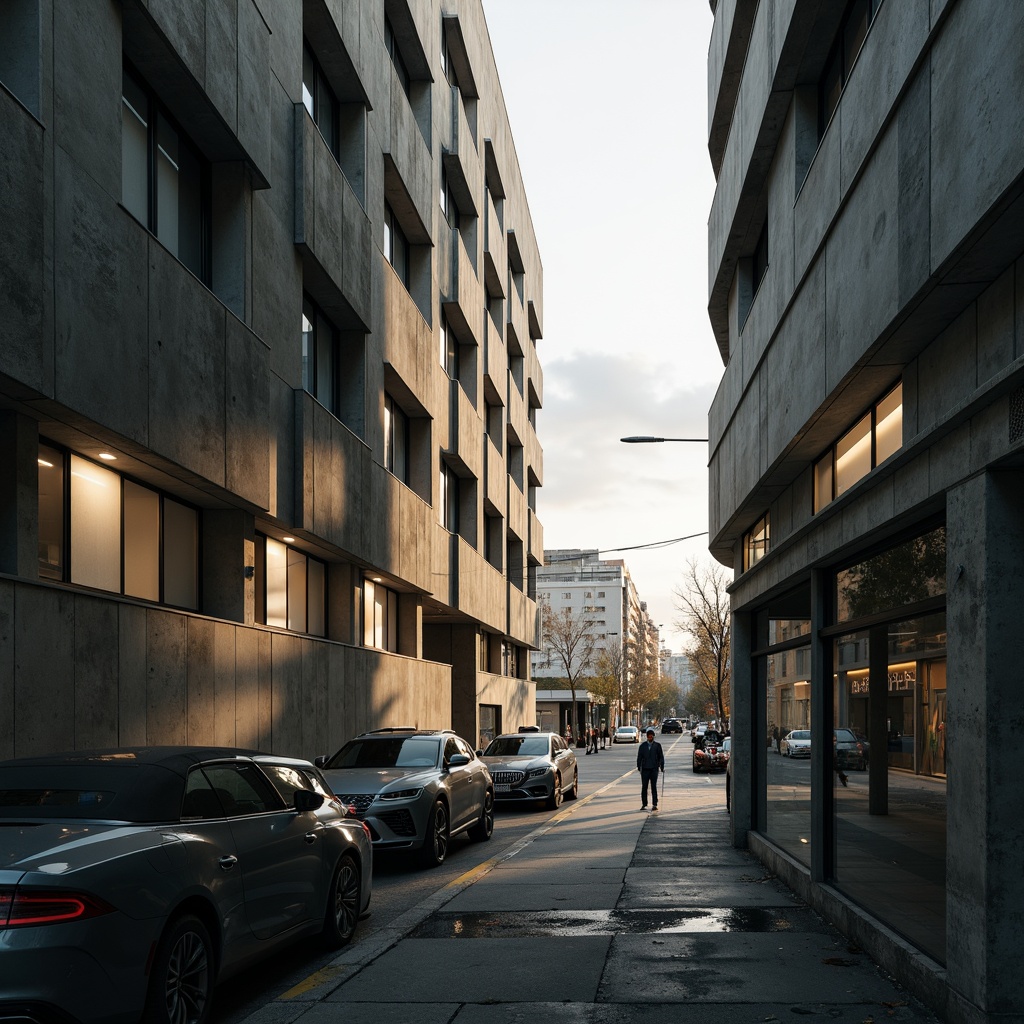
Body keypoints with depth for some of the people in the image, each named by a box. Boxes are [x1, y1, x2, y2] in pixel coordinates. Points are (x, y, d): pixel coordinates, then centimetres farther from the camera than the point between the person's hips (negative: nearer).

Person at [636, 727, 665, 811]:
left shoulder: (657, 745, 4)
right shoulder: (643, 746, 7)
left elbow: (661, 756, 6)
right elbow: (639, 757, 8)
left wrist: (662, 767, 0)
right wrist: (639, 767, 1)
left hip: (654, 769, -1)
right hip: (645, 769, 1)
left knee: (654, 787, -1)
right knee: (644, 787, 2)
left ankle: (654, 804, 2)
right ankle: (644, 804, 7)